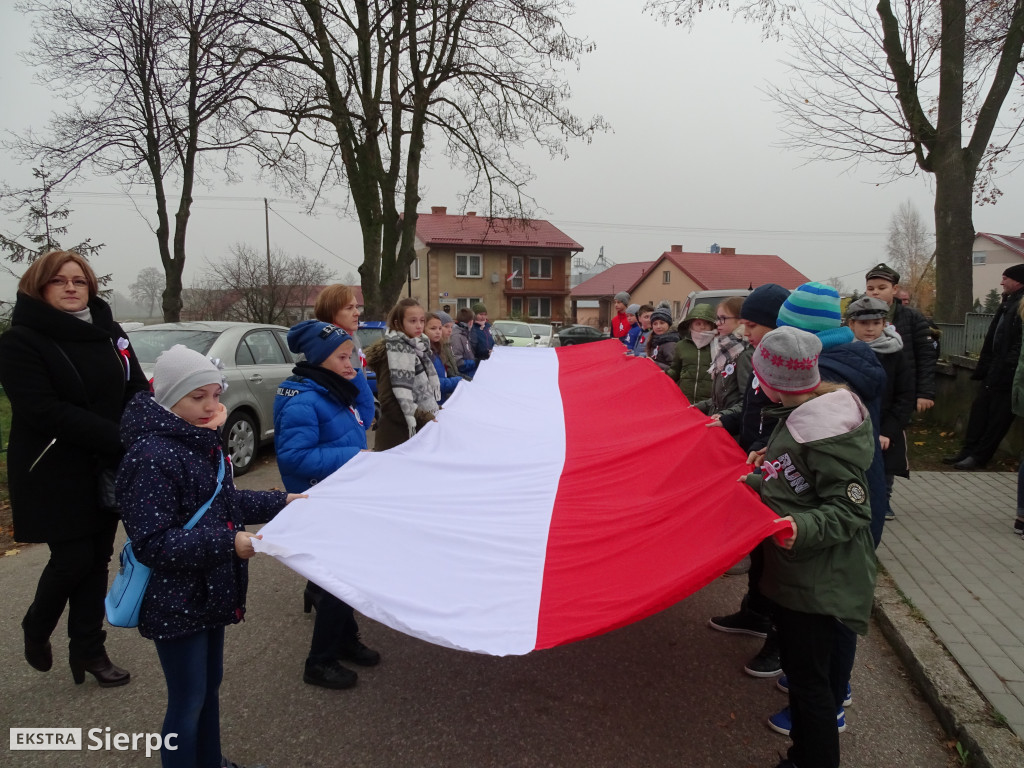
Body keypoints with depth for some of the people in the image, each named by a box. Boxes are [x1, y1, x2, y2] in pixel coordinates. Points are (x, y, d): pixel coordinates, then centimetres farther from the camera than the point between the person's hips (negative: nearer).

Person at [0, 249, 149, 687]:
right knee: (73, 560, 0)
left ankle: (88, 650, 25)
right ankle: (36, 629, 31)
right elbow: (44, 409, -21)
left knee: (97, 559, 10)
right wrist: (117, 438, -25)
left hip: (107, 471, 5)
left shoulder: (109, 332, 7)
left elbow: (137, 390, 5)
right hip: (56, 474, -5)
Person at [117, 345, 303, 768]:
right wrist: (226, 543, -30)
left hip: (208, 591, 9)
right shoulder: (152, 457, -24)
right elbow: (151, 543, -26)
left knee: (210, 687, 23)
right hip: (175, 602, -9)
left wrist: (279, 502, 11)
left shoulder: (199, 440, 4)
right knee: (188, 700, 6)